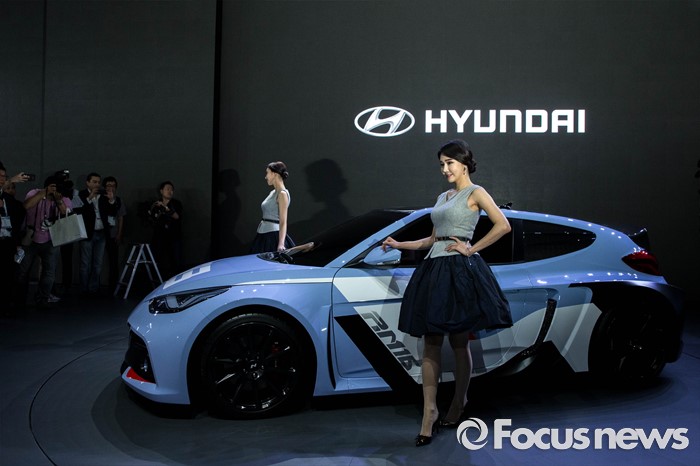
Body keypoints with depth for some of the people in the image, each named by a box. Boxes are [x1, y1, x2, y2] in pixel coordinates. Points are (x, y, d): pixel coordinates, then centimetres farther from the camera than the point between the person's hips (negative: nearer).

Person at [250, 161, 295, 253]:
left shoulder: (282, 194, -12)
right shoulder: (273, 192, 14)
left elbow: (283, 222, -20)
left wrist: (281, 244, -28)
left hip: (273, 236, -8)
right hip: (263, 236, 8)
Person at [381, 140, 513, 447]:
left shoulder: (475, 192, 0)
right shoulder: (442, 197, 20)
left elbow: (503, 225, -12)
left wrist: (471, 249, -11)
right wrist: (400, 245, 16)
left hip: (460, 271, -7)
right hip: (434, 269, 7)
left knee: (459, 343, 2)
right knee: (430, 344, 1)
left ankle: (458, 404, 18)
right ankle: (429, 411, 3)